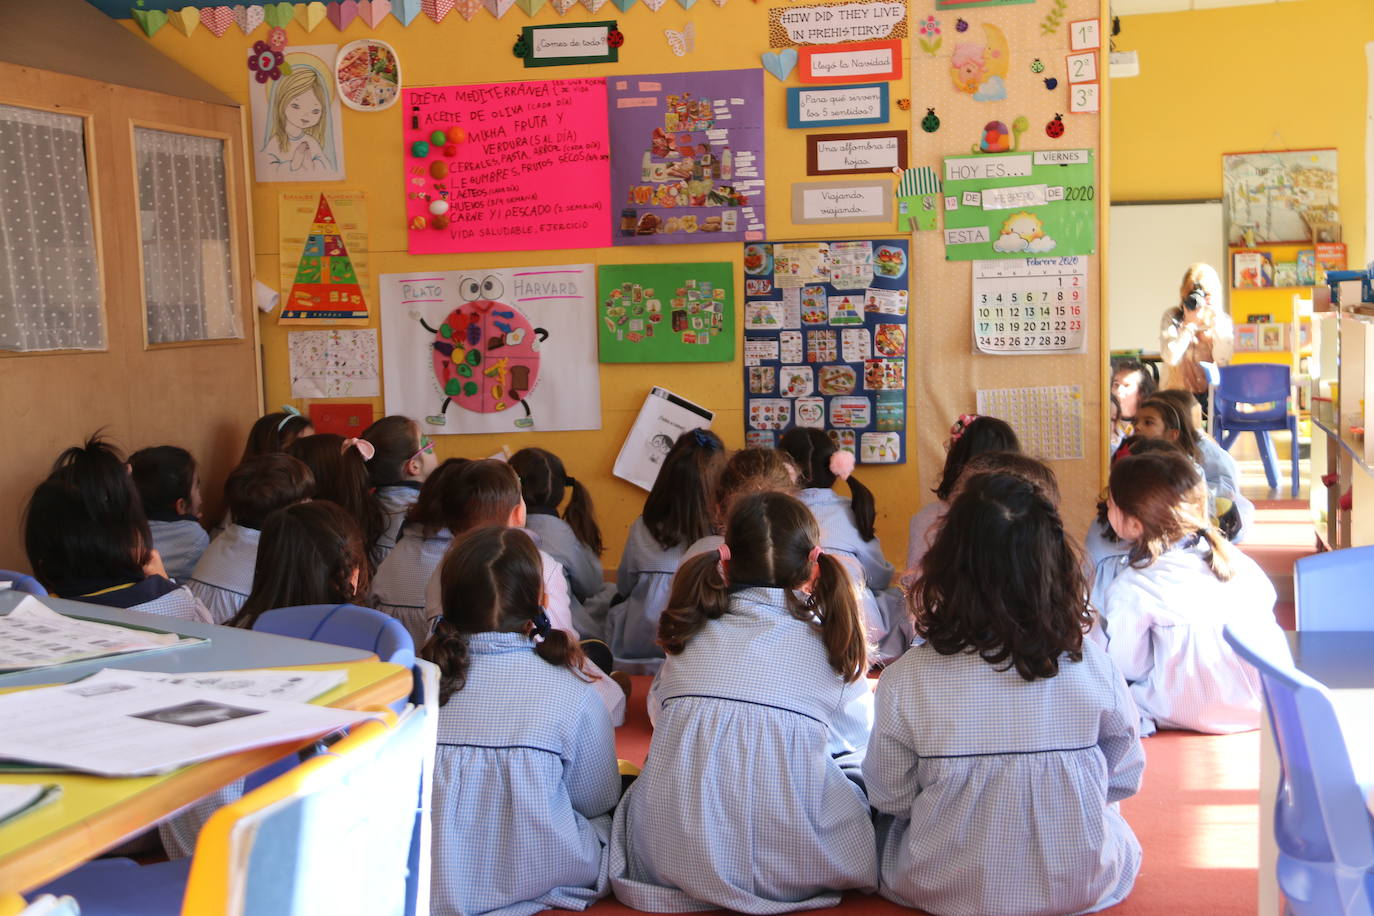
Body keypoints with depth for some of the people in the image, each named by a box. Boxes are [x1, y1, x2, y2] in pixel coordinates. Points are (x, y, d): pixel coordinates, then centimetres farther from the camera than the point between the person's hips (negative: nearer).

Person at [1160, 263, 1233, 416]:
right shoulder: (1172, 317, 1)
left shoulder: (1224, 320, 6)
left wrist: (1217, 321, -11)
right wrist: (1190, 324, -15)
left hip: (1210, 392, 2)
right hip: (1178, 391, -2)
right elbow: (1170, 357, -15)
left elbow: (1223, 360, -9)